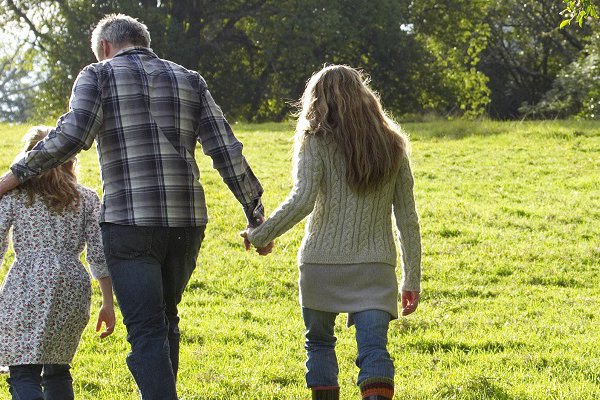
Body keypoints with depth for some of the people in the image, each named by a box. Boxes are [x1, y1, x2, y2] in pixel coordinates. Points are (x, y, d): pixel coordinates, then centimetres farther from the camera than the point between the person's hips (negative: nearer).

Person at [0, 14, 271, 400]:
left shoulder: (99, 76, 4)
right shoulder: (189, 80, 15)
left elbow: (71, 135, -14)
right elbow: (227, 152, 6)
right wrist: (257, 217, 10)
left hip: (129, 222, -4)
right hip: (187, 221, 4)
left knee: (147, 332, -4)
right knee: (165, 318, 23)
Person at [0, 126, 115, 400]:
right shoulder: (86, 198, 13)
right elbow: (99, 254, 7)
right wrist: (108, 304, 10)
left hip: (27, 286, -3)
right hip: (73, 285, 3)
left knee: (23, 374, -7)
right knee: (57, 370, 19)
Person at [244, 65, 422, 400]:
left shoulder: (317, 143, -4)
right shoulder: (392, 146, 8)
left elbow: (302, 201, -17)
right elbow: (408, 219, 8)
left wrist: (259, 236, -5)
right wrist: (412, 280, 13)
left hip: (322, 263, -2)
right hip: (375, 267, 2)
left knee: (319, 342, 19)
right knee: (374, 350, -7)